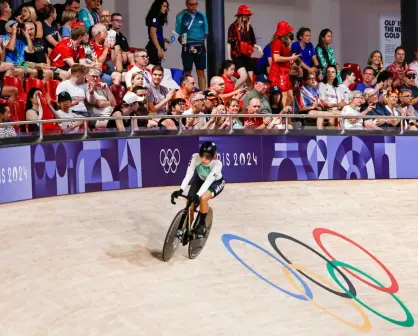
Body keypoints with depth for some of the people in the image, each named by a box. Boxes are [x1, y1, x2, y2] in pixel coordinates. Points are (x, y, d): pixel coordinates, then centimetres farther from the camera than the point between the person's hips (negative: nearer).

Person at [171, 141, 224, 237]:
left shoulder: (217, 164, -38)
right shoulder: (195, 157, -32)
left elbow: (208, 182, -45)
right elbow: (188, 174, -35)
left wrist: (197, 195, -57)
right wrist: (181, 190, -48)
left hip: (215, 183, -3)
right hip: (200, 179, 4)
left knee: (203, 198, -31)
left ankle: (202, 224, -9)